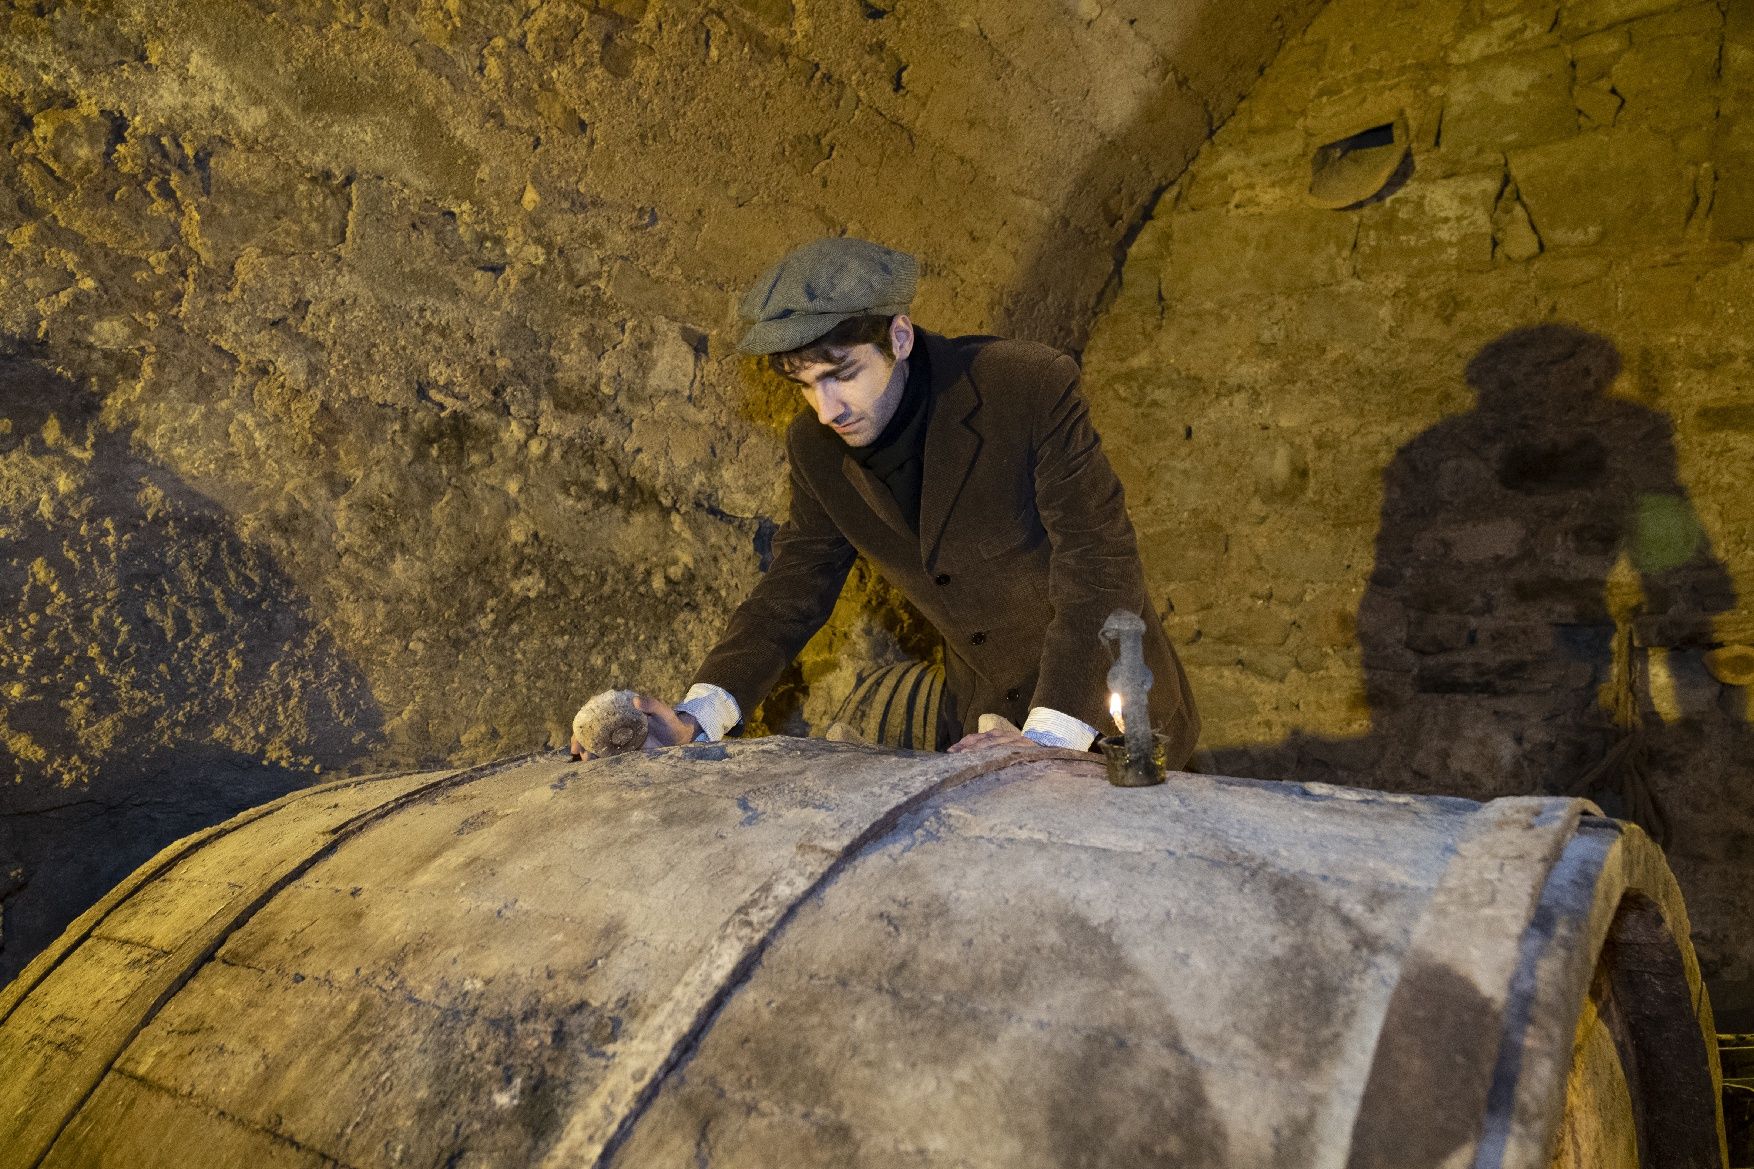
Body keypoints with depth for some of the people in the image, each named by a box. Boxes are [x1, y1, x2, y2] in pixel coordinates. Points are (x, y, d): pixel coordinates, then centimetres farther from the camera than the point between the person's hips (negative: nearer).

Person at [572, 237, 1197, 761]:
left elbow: (1101, 565, -26)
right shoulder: (816, 445, -8)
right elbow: (796, 585, -6)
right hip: (982, 717, 4)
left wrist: (1051, 735, -35)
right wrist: (699, 716, -21)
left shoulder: (1032, 386, -24)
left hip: (1108, 710, -4)